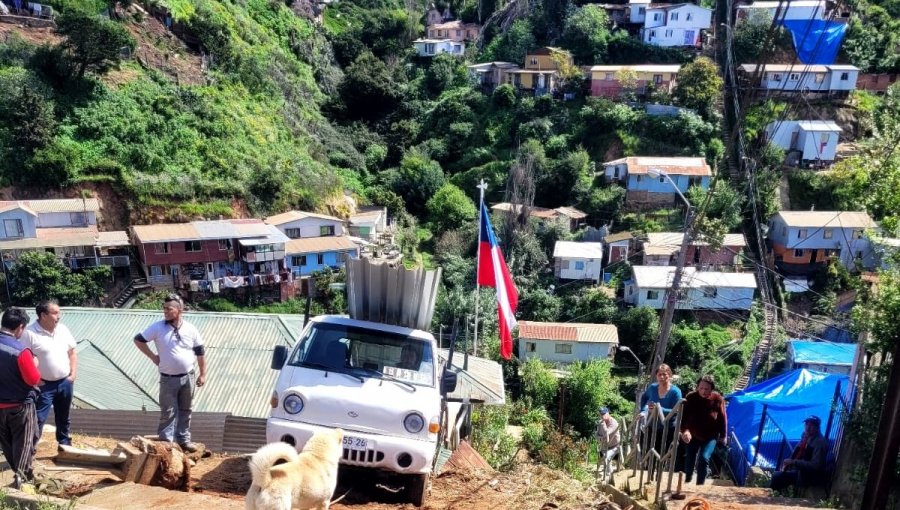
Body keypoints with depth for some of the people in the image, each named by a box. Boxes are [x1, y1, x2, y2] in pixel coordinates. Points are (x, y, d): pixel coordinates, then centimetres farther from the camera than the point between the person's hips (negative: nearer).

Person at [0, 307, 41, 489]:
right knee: (23, 441, 9)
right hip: (20, 405, -6)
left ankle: (21, 473, 31)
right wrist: (34, 365, -4)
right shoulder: (20, 350, -25)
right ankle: (20, 476, 8)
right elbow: (33, 380, -20)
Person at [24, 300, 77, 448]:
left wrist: (72, 375, 2)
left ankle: (65, 445, 32)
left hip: (65, 383, 5)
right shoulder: (30, 333, -15)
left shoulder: (63, 329, 2)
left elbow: (72, 353, 10)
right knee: (38, 420, -5)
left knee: (63, 418, 18)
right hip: (44, 385, -5)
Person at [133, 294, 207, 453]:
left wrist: (203, 374, 3)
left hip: (188, 377, 2)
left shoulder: (190, 329, -2)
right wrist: (152, 356, -3)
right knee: (168, 412, 1)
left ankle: (184, 440, 23)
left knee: (185, 410, 12)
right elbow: (138, 340, 2)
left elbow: (200, 352, 4)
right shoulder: (158, 327, -7)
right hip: (168, 378, -2)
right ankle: (166, 442, 9)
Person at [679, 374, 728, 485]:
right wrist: (685, 430, -37)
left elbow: (722, 418, -3)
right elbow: (683, 416, -21)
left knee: (704, 458, -17)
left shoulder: (718, 399, -15)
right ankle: (687, 482, 36)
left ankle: (700, 485, -5)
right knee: (689, 459, 12)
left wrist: (723, 435, 0)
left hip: (710, 436, -1)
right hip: (692, 435, 1)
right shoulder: (691, 397, -17)